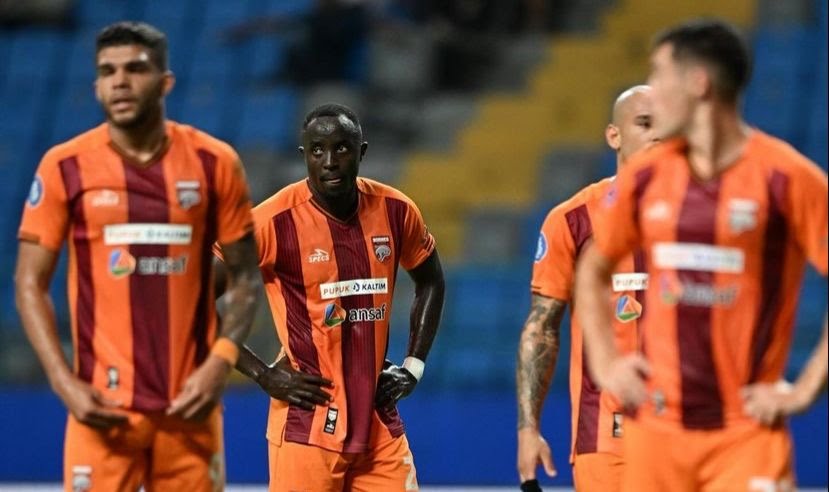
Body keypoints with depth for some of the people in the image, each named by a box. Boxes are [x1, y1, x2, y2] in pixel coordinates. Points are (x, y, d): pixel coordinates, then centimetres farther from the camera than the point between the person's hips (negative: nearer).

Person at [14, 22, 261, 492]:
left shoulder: (215, 163, 3)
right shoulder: (65, 167, 0)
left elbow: (245, 275, 7)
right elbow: (30, 284, 2)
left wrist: (221, 362, -8)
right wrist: (64, 382, -9)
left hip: (190, 401, 1)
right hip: (102, 403, -1)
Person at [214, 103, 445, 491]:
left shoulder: (395, 211, 3)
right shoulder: (275, 222, -12)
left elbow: (430, 282, 22)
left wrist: (413, 366, 11)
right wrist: (263, 376, -11)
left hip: (379, 422, 5)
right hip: (307, 423, -5)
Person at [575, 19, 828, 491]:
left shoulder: (786, 177, -8)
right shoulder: (645, 175, 7)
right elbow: (593, 270, 21)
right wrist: (604, 363, 9)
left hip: (747, 434, -5)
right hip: (656, 429, 5)